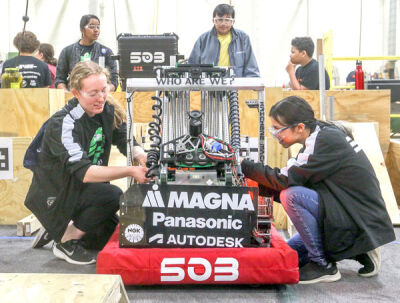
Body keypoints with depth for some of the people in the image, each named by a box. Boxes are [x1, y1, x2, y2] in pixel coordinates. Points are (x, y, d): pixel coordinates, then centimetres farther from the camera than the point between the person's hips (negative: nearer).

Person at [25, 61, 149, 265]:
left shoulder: (108, 111, -6)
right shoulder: (62, 124, -27)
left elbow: (126, 141, -5)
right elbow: (83, 172, -35)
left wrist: (142, 156, -29)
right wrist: (130, 171, -44)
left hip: (82, 191, 7)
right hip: (54, 197, -7)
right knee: (113, 196, -30)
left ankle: (56, 231, 22)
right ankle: (66, 242, -7)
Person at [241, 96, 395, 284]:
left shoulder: (327, 140, -22)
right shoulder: (318, 137, 7)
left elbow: (286, 179, -25)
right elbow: (294, 182, 8)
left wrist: (245, 167, -15)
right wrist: (257, 187, -2)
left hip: (362, 225, -10)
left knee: (291, 196, -25)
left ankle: (323, 265, -11)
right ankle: (358, 253, 13)